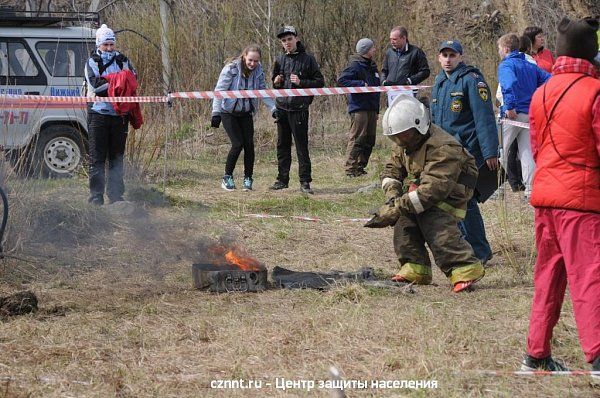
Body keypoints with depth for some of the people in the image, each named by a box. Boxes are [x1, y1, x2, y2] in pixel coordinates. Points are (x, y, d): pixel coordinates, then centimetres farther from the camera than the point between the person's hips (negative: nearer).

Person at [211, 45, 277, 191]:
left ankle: (248, 179, 7)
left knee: (249, 144, -6)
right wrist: (216, 113, -22)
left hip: (246, 113, 4)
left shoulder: (258, 71, -4)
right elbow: (219, 91, -17)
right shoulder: (231, 69, -18)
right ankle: (227, 177, 2)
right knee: (238, 144, -14)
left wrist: (273, 108, -6)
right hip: (228, 112, -4)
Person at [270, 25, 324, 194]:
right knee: (282, 145, 11)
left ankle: (305, 182, -2)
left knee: (301, 146, -5)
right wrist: (276, 83, 1)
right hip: (281, 107, 5)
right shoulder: (280, 60, 12)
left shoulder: (307, 59, -4)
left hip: (299, 109, -5)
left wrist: (301, 82, -16)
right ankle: (282, 179, 19)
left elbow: (320, 82, -4)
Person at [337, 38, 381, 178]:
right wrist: (360, 84, -21)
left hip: (371, 108, 9)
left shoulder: (372, 66, 18)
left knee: (369, 140, 10)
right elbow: (341, 80, -18)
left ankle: (361, 167, 17)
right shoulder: (355, 65, -9)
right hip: (359, 107, -9)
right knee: (357, 138, -11)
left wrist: (377, 110, 22)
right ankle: (351, 168, -10)